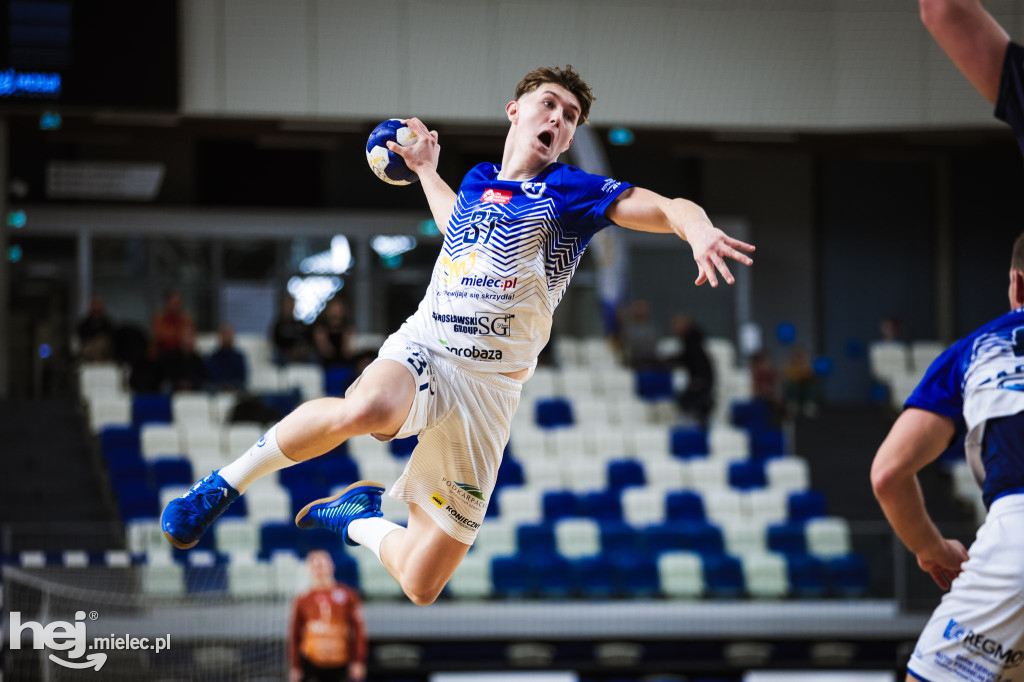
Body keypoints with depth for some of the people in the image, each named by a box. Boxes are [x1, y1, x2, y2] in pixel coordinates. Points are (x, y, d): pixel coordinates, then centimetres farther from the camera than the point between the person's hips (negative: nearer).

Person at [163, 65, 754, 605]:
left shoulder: (572, 192, 1)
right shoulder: (477, 182, 13)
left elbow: (670, 208, -13)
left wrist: (700, 230, -34)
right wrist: (426, 168, 42)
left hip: (489, 388, -1)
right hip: (420, 354, 1)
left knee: (420, 585, -5)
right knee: (366, 409, -41)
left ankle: (359, 516, 29)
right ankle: (229, 481, -21)